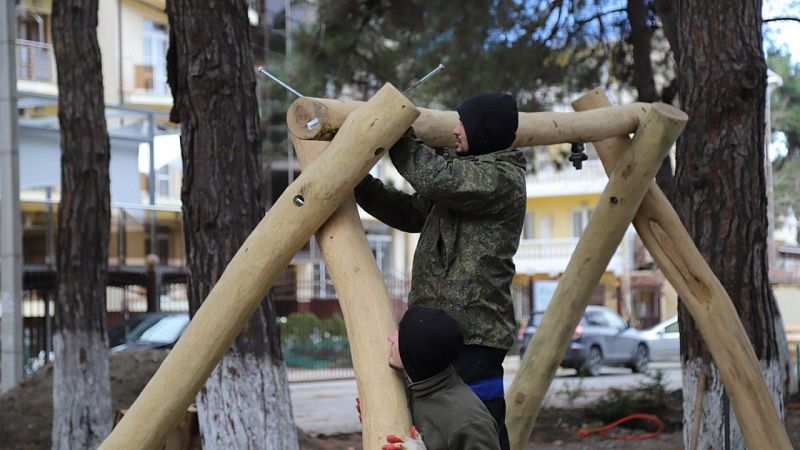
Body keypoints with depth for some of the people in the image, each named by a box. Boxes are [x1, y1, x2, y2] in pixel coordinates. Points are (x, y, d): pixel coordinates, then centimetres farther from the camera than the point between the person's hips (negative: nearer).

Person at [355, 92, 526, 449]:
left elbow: (434, 177, -21)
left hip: (472, 335, -10)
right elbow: (411, 213, 24)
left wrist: (396, 133, -6)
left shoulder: (502, 179, -10)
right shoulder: (467, 170, 21)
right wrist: (360, 185, 14)